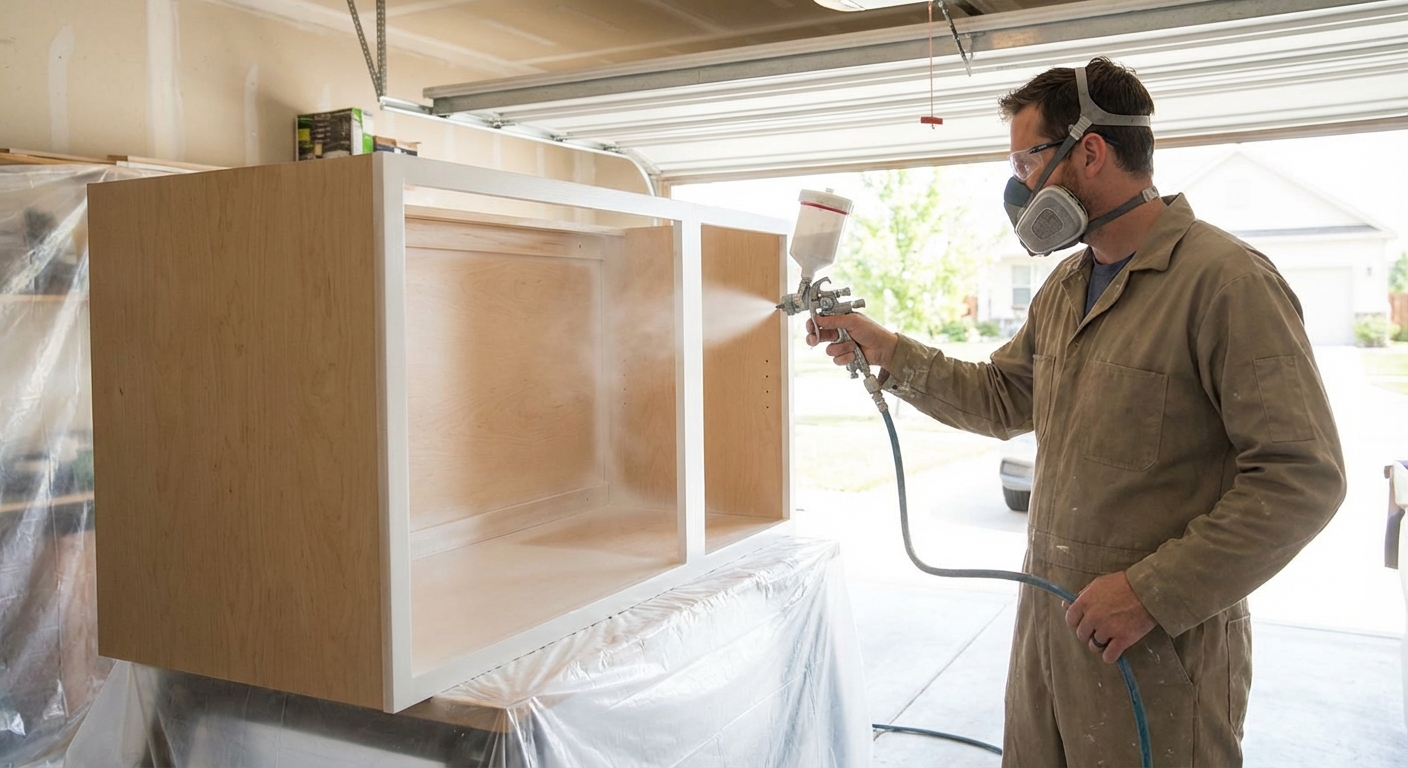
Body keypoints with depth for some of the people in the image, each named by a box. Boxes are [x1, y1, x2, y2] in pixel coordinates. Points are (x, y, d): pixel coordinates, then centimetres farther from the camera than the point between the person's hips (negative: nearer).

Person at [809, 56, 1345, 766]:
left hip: (1161, 646, -7)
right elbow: (1000, 400, 19)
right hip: (1047, 622, 8)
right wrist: (888, 353, 8)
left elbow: (1303, 479, -19)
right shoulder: (1063, 289, 10)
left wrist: (1152, 593, -21)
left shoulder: (1226, 280, -16)